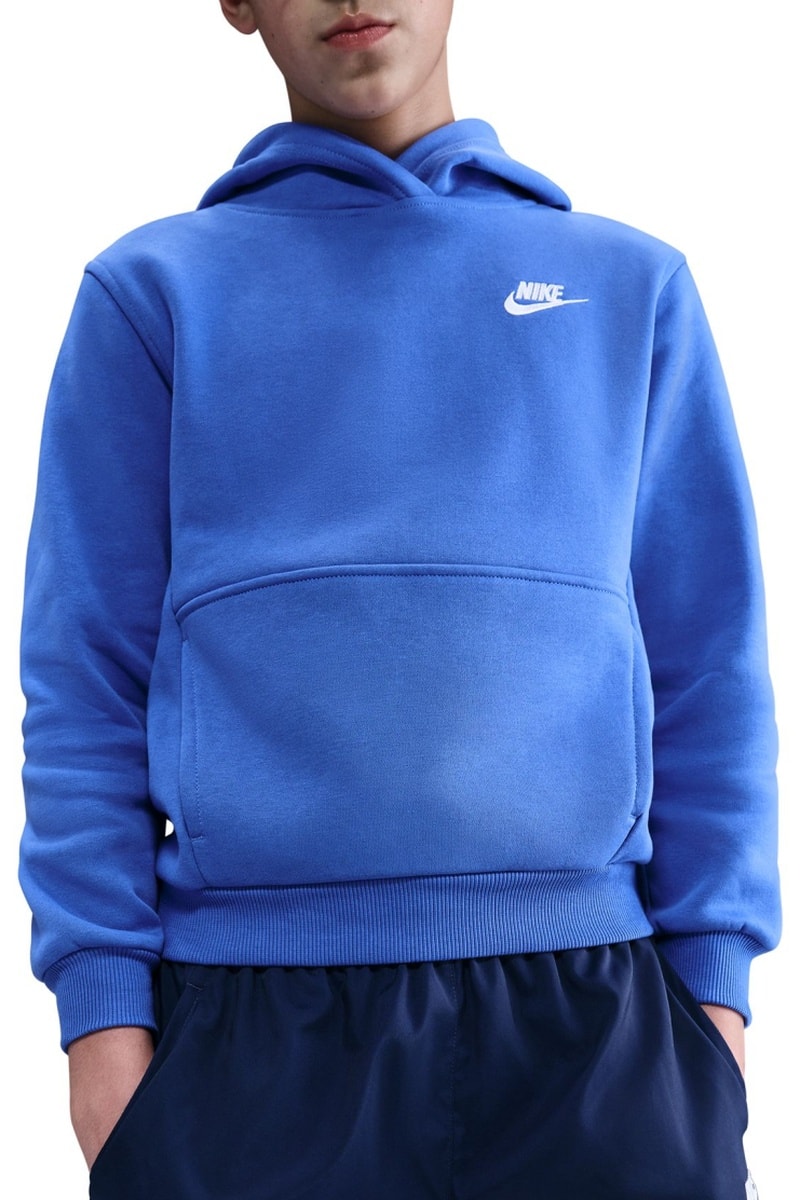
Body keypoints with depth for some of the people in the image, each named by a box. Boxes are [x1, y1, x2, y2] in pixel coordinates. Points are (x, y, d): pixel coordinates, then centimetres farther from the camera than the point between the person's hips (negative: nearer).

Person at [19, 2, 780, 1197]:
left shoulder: (632, 286, 12)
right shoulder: (155, 291, 8)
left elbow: (708, 662, 9)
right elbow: (89, 675, 4)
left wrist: (712, 970, 2)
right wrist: (103, 993, -3)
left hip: (588, 1007, 1)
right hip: (248, 1014, -1)